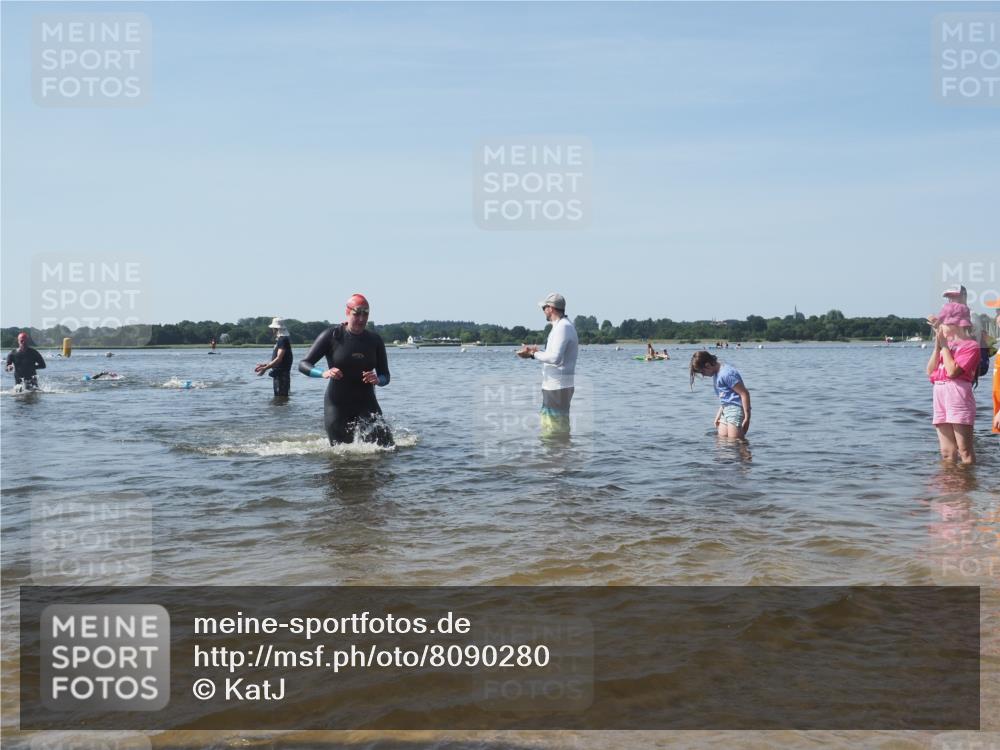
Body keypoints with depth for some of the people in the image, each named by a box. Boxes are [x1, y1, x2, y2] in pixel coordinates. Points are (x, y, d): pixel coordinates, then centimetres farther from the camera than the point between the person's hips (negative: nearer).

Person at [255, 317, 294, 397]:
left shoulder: (283, 340, -15)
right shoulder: (279, 339, 17)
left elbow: (279, 359, -23)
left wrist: (265, 368, -22)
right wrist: (265, 364, 17)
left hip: (281, 373, -11)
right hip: (278, 373, 11)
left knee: (282, 397, -9)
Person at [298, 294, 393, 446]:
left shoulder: (375, 340, 4)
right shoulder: (332, 335, -6)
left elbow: (385, 376, 7)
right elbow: (303, 365, -6)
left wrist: (377, 380, -17)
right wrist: (324, 373, -26)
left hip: (366, 405, 3)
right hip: (337, 406, -3)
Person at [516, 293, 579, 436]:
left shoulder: (562, 327, -17)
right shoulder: (563, 326, 16)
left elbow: (555, 358, -26)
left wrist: (534, 354, -15)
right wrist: (534, 352, 12)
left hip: (558, 387, -11)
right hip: (553, 385, 11)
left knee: (556, 430, -7)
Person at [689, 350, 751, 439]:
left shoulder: (726, 373, -18)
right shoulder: (716, 374, 14)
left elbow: (744, 394, -19)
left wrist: (747, 418, -19)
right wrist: (718, 416, 21)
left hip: (736, 409, -10)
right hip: (726, 411, 10)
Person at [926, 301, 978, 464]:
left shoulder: (970, 345, -4)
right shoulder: (946, 344, 17)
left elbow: (952, 371, -16)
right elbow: (930, 371, 11)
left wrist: (944, 345, -6)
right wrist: (937, 346, 3)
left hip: (958, 394, -7)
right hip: (940, 394, 7)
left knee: (964, 450, -7)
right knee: (947, 452, 7)